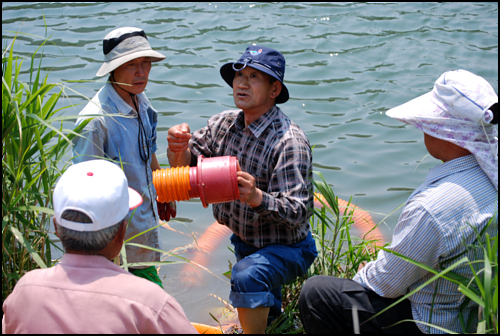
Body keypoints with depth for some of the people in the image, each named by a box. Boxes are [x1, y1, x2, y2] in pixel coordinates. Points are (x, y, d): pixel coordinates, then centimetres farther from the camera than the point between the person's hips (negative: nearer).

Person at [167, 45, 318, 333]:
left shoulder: (290, 142, -28)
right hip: (244, 242, 7)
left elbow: (298, 212, -33)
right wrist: (179, 148, -25)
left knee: (248, 276, -38)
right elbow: (184, 165, -2)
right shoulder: (224, 124, -5)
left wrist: (257, 197, -51)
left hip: (286, 247, -7)